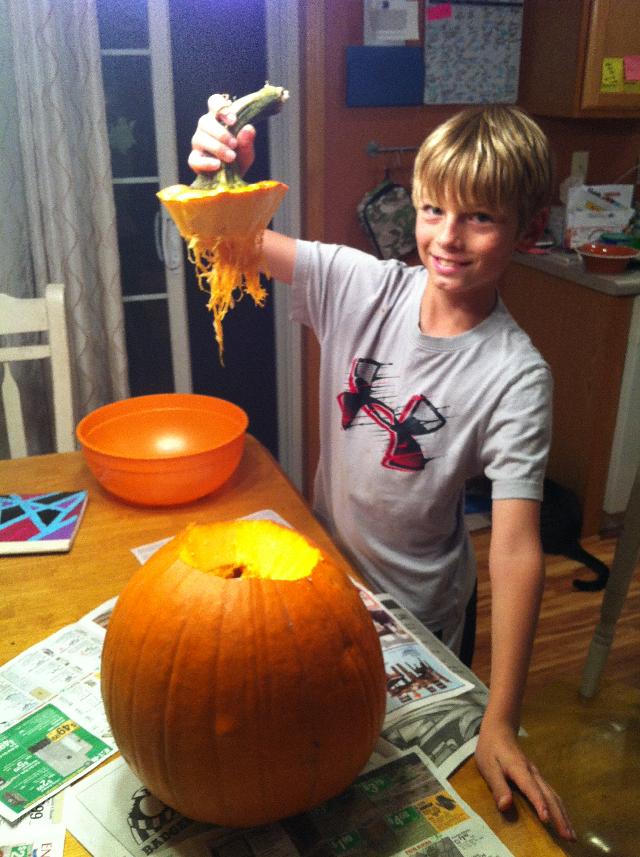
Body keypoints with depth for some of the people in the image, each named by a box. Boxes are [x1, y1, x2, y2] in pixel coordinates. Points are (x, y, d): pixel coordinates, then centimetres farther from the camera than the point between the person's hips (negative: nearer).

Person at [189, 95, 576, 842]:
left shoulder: (514, 376, -25)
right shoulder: (364, 287, -15)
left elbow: (516, 548, -27)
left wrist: (500, 723, -29)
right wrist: (217, 170, -41)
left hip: (419, 612, -3)